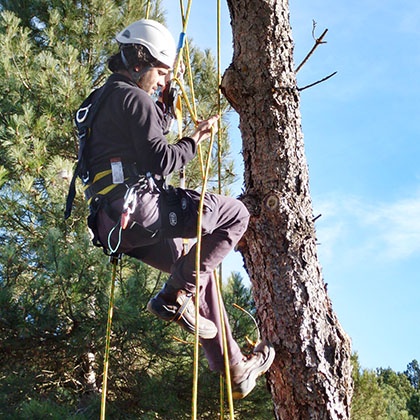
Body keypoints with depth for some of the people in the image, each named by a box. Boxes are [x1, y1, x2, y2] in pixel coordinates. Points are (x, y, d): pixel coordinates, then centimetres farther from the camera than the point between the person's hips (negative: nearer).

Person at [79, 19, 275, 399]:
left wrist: (166, 96, 30)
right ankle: (174, 296, -7)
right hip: (139, 205, -10)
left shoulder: (103, 98, 24)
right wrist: (196, 140, -1)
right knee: (235, 214, -3)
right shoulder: (134, 98, -7)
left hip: (111, 222, 10)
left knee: (198, 270, 22)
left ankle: (235, 370, 25)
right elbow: (160, 159, -17)